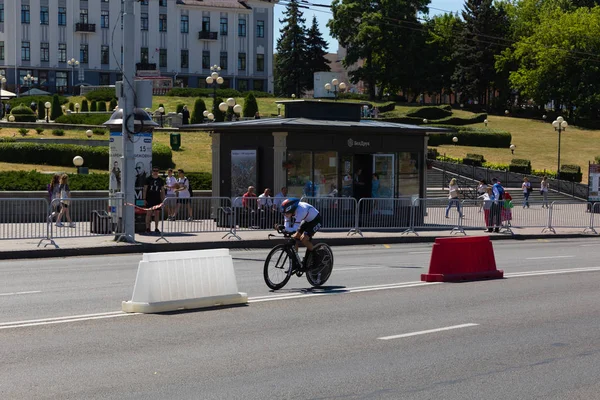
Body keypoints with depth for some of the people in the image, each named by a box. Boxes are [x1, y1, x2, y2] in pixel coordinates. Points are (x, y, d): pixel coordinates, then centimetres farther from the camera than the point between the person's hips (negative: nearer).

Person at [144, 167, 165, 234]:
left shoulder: (160, 180, 10)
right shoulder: (148, 179, 1)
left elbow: (162, 191, 14)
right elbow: (145, 189, 1)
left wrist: (163, 200, 7)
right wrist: (144, 199, -6)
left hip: (157, 199, 3)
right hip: (149, 199, -3)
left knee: (157, 213, 3)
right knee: (149, 213, -5)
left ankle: (156, 228, 9)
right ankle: (147, 228, -2)